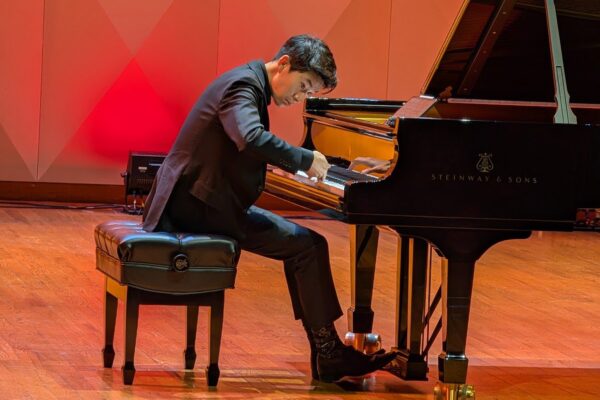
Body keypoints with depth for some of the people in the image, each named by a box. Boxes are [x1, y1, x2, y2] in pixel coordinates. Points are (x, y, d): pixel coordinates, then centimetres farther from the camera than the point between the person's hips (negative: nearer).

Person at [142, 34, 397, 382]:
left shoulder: (251, 85, 15)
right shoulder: (243, 85, -17)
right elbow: (251, 140, -35)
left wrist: (295, 164, 9)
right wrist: (305, 159, -25)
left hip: (198, 201, 11)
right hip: (199, 205, -11)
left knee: (302, 245, 14)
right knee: (309, 246, -12)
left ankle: (326, 354, 13)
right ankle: (329, 354, -4)